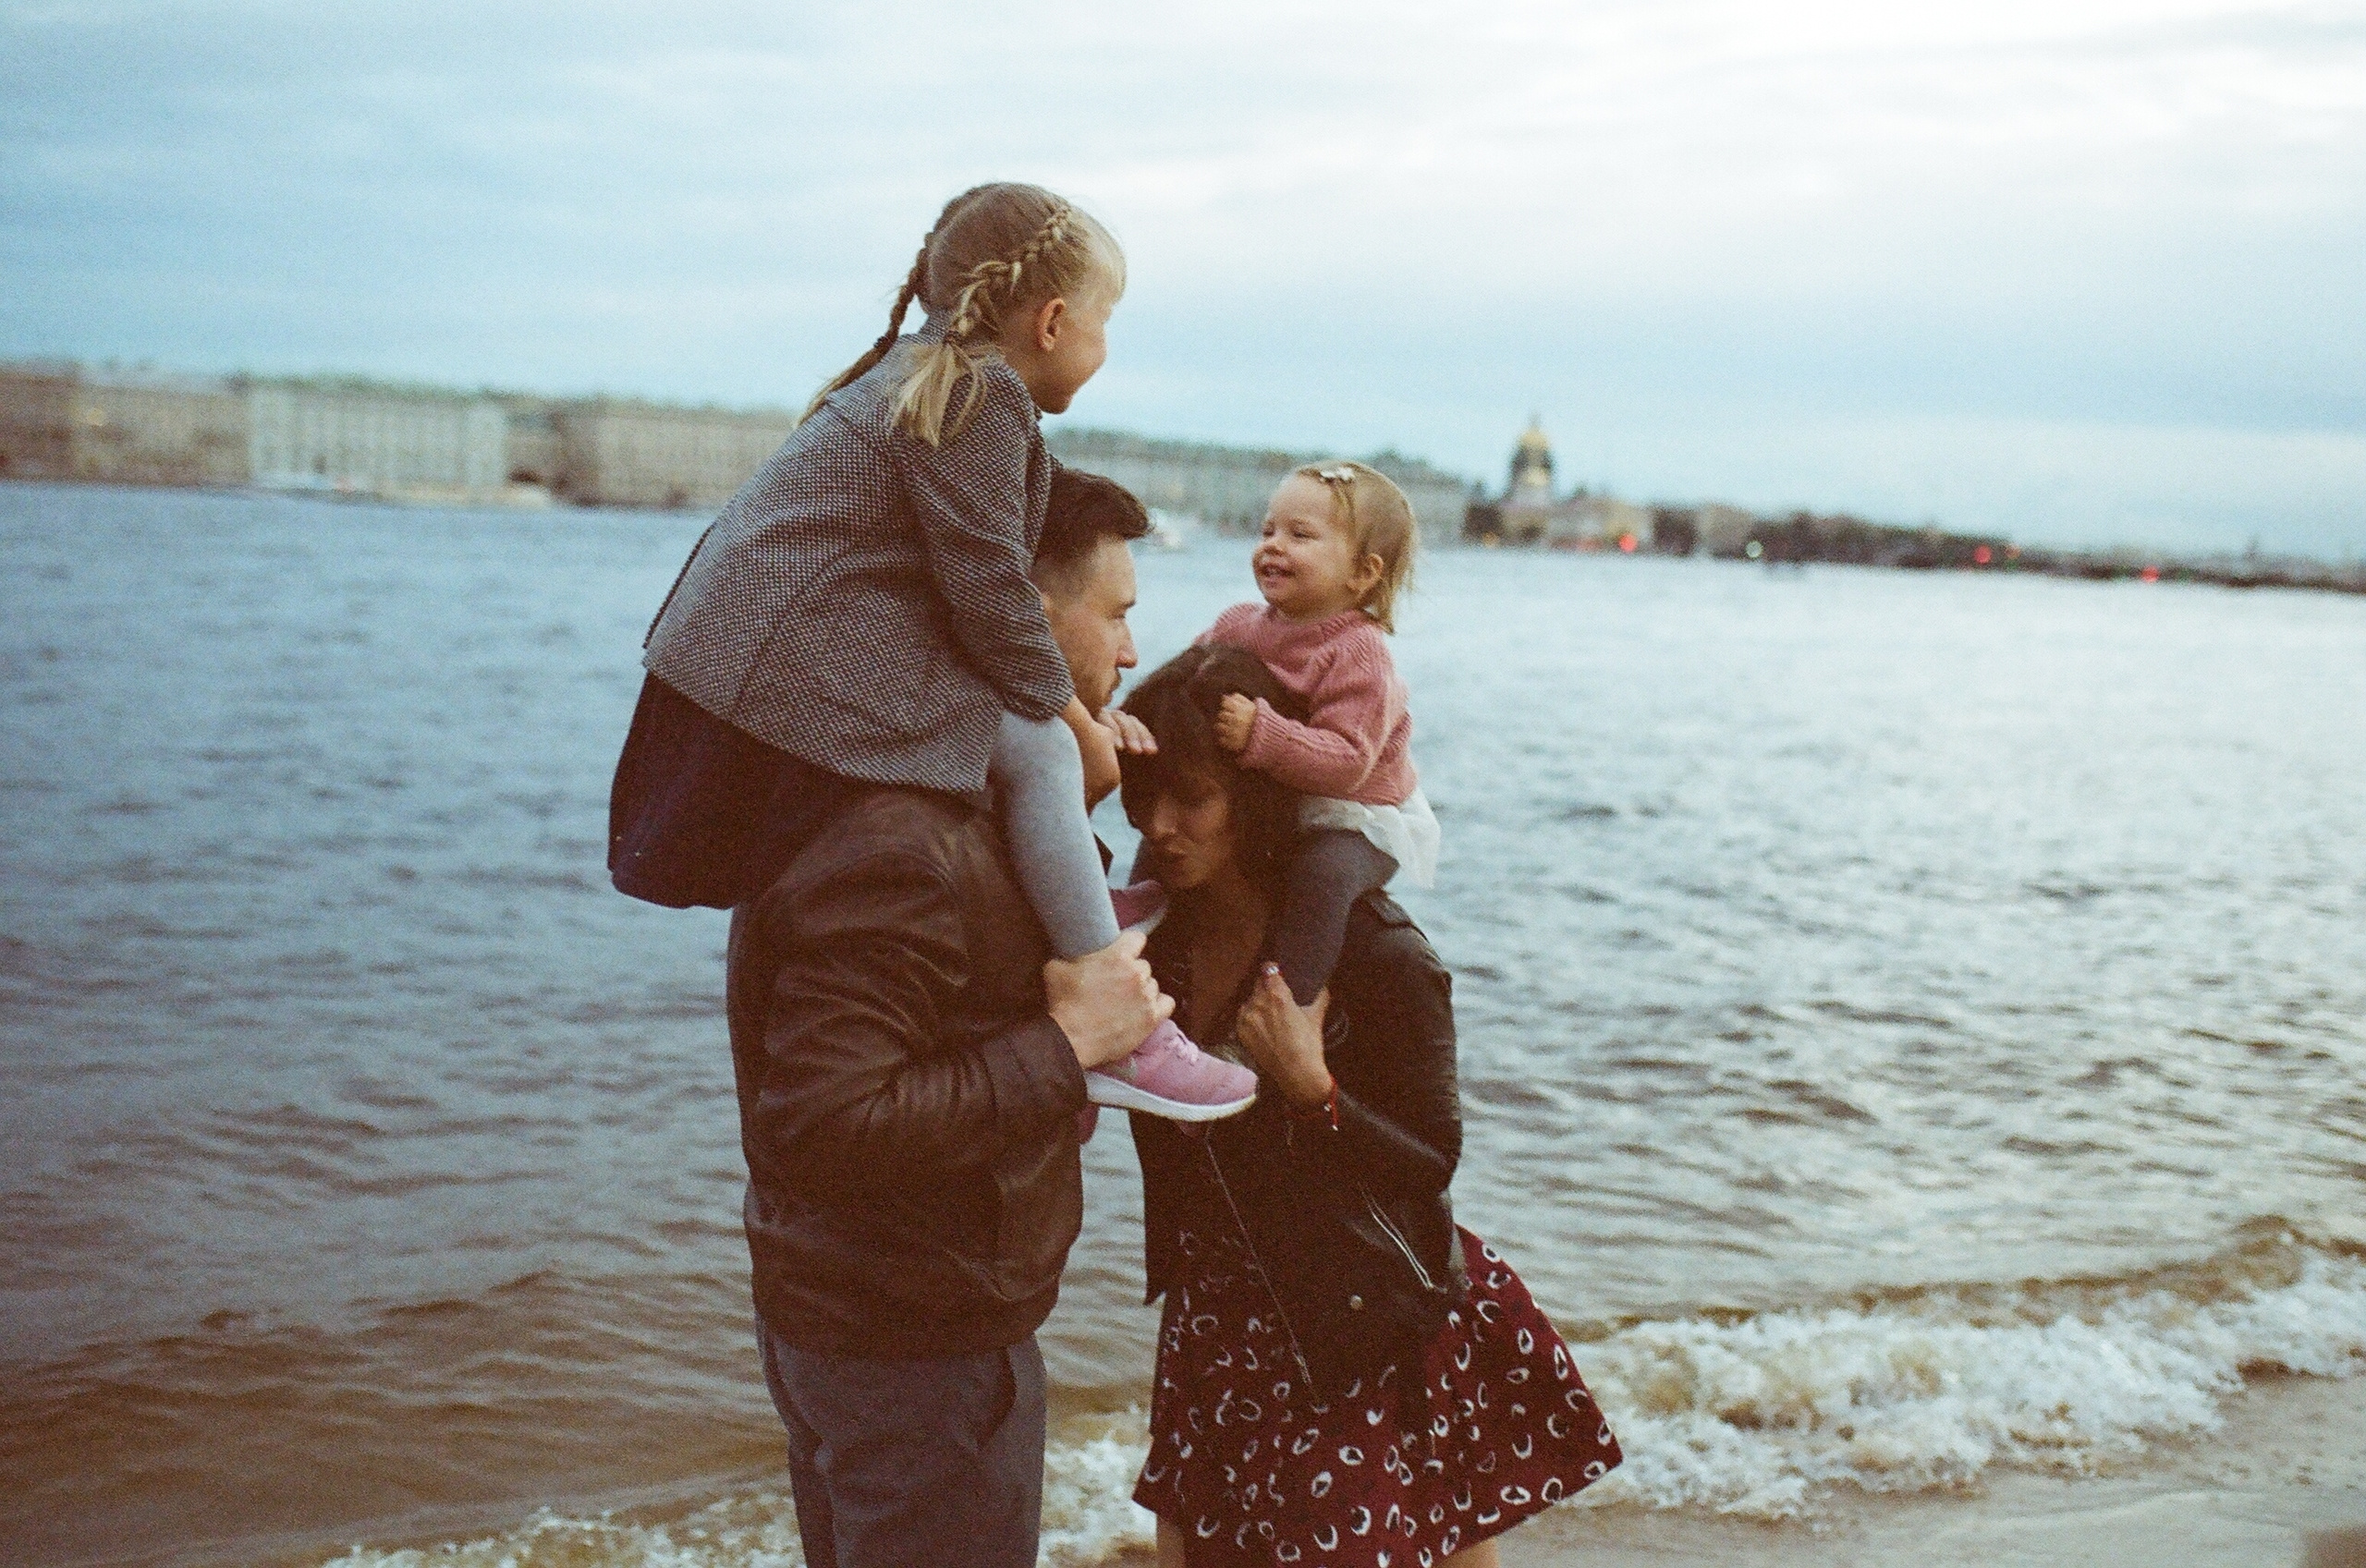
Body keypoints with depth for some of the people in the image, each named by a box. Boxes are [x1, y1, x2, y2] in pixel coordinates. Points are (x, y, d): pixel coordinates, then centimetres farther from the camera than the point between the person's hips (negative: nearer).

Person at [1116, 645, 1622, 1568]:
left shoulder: (1375, 957, -19)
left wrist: (1309, 1085, -28)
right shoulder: (1157, 936, -2)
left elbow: (1433, 1161, -14)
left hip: (1366, 1338, -5)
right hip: (1216, 1321, 6)